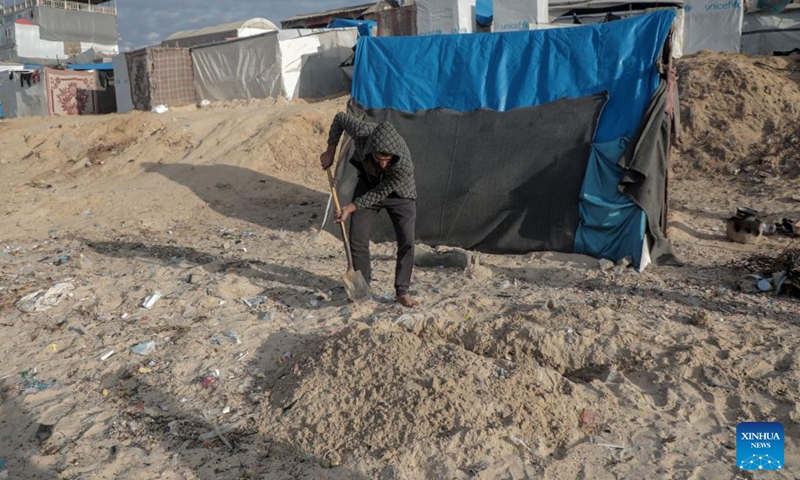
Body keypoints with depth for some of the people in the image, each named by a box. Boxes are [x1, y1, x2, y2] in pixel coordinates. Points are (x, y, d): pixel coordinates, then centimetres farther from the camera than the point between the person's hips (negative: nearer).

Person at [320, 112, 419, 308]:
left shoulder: (404, 165, -41)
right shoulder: (362, 132, -37)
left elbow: (380, 193, -26)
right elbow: (340, 117, -15)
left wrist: (351, 207, -23)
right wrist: (330, 152, -11)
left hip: (399, 194, -2)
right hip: (368, 184, 3)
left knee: (407, 242, -9)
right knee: (357, 238, -1)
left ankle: (402, 292, 5)